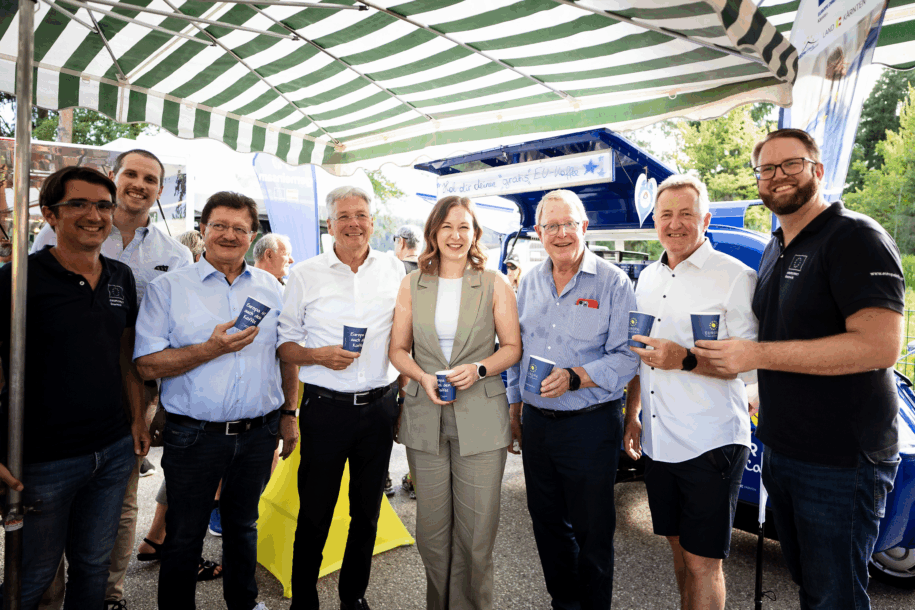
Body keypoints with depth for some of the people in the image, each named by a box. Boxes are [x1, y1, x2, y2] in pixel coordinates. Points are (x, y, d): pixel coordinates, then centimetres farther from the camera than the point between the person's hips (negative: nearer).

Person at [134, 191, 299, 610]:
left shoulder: (270, 287, 6)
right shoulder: (168, 288, -4)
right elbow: (147, 365, -10)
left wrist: (289, 413, 9)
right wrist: (211, 349, -22)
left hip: (259, 431, 3)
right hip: (194, 434, -3)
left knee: (243, 524, 21)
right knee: (184, 536, 12)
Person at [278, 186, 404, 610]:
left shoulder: (395, 270, 4)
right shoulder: (305, 275, 0)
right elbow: (283, 344, 3)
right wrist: (318, 355, -16)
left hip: (380, 405, 2)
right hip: (325, 407, -2)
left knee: (367, 511, 15)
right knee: (314, 514, 8)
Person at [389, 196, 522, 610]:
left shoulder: (495, 284, 3)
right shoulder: (412, 284, 8)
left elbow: (512, 347, 3)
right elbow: (398, 349, 10)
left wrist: (478, 369, -14)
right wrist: (423, 377, -8)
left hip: (481, 419, -1)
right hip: (425, 418, 2)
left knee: (476, 532, 2)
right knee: (431, 528, 10)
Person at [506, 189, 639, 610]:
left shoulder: (612, 282, -8)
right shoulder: (530, 282, 9)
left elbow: (627, 355, -12)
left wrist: (575, 377, -25)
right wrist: (514, 411, 15)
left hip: (590, 425, -5)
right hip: (536, 423, 6)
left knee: (592, 531, 8)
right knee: (547, 522, 18)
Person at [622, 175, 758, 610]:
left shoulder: (735, 277, -9)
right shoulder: (648, 279, 12)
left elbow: (754, 364, -14)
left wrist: (685, 360, -24)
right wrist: (632, 415, 15)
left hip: (711, 444, -6)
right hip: (658, 442, 6)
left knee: (702, 562, 3)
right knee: (678, 546, 20)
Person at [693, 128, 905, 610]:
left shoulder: (856, 238, -14)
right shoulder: (774, 251, 13)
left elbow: (880, 345, -25)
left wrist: (756, 355, -24)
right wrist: (761, 393, 13)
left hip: (841, 462, -8)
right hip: (779, 451, 8)